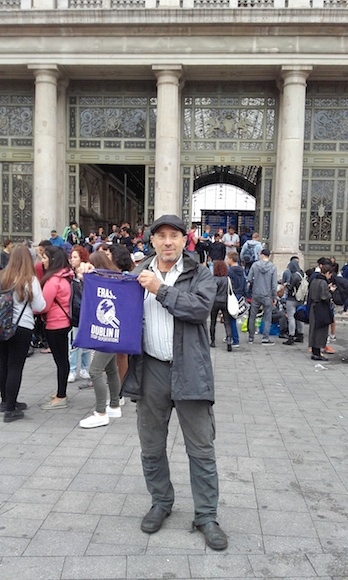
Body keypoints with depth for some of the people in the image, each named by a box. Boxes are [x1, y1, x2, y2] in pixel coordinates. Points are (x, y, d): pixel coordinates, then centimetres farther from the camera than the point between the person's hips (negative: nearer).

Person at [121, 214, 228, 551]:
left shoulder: (200, 275, -1)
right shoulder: (138, 274, 9)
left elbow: (201, 307, -18)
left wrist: (160, 289, -17)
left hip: (188, 370, -3)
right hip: (150, 370, 3)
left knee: (201, 448, 6)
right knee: (151, 447, 16)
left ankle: (206, 515, 22)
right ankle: (161, 503, 37)